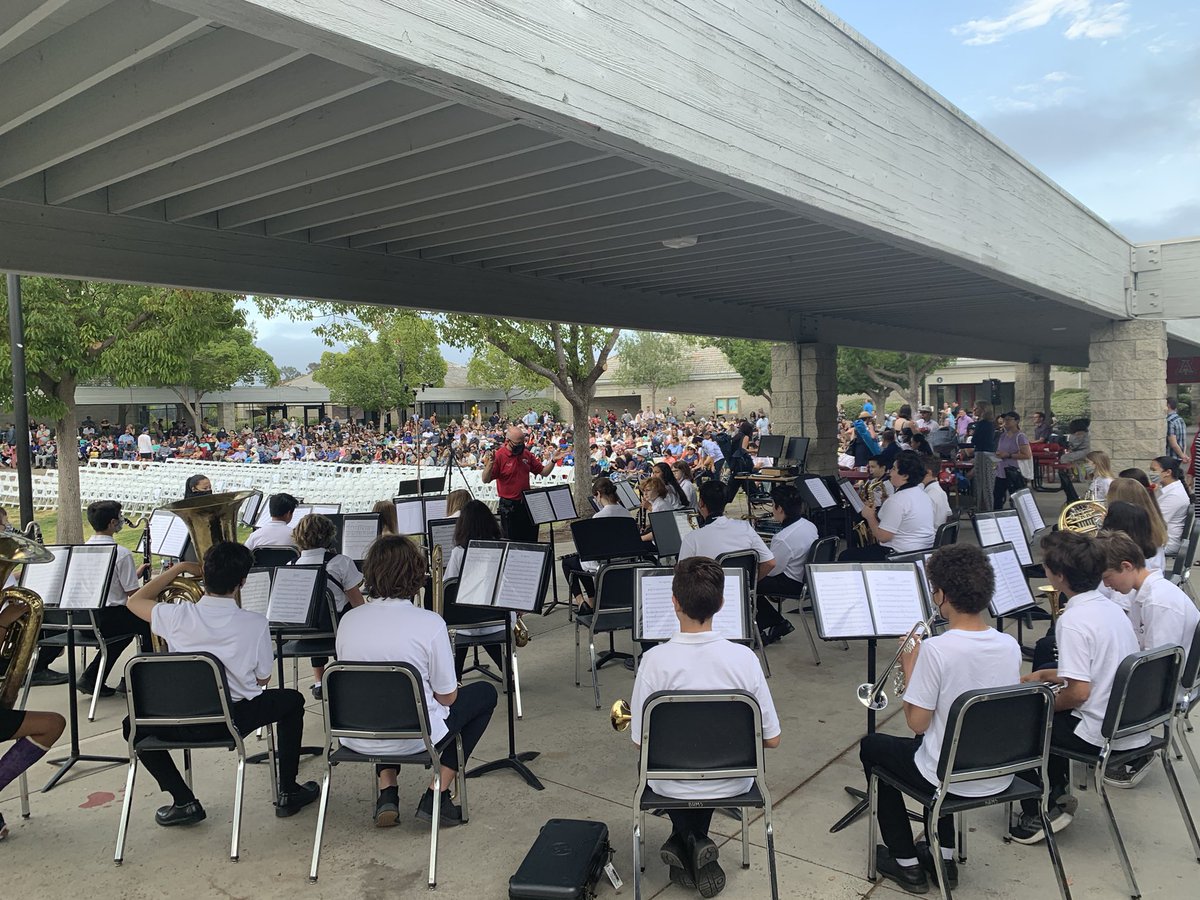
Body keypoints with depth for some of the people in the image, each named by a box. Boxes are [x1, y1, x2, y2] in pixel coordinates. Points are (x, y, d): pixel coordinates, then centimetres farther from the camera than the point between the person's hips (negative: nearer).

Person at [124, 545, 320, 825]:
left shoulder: (178, 616, -13)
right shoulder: (255, 624, -16)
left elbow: (135, 601, 8)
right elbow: (262, 679, -3)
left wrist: (179, 568, 10)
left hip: (182, 723, 1)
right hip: (234, 720, -1)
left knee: (134, 725, 30)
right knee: (292, 700, 26)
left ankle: (184, 802, 21)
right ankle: (288, 793, 28)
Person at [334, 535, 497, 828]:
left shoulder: (348, 620, -6)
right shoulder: (430, 623, -18)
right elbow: (447, 697, -10)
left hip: (355, 738, 5)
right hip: (413, 739, -4)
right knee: (485, 693, 17)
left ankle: (387, 792, 20)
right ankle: (436, 796, 11)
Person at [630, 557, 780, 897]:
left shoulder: (655, 659, -24)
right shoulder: (744, 657, -19)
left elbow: (640, 741, -15)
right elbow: (772, 739, -11)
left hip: (672, 787, -1)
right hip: (732, 784, 1)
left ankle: (688, 843, 19)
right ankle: (695, 845, 21)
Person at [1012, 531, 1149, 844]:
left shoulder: (1073, 621, -23)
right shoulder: (1110, 607, 5)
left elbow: (1079, 692, -25)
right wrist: (1045, 675, 19)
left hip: (1103, 734, -9)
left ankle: (1038, 814, 14)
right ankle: (1057, 796, 28)